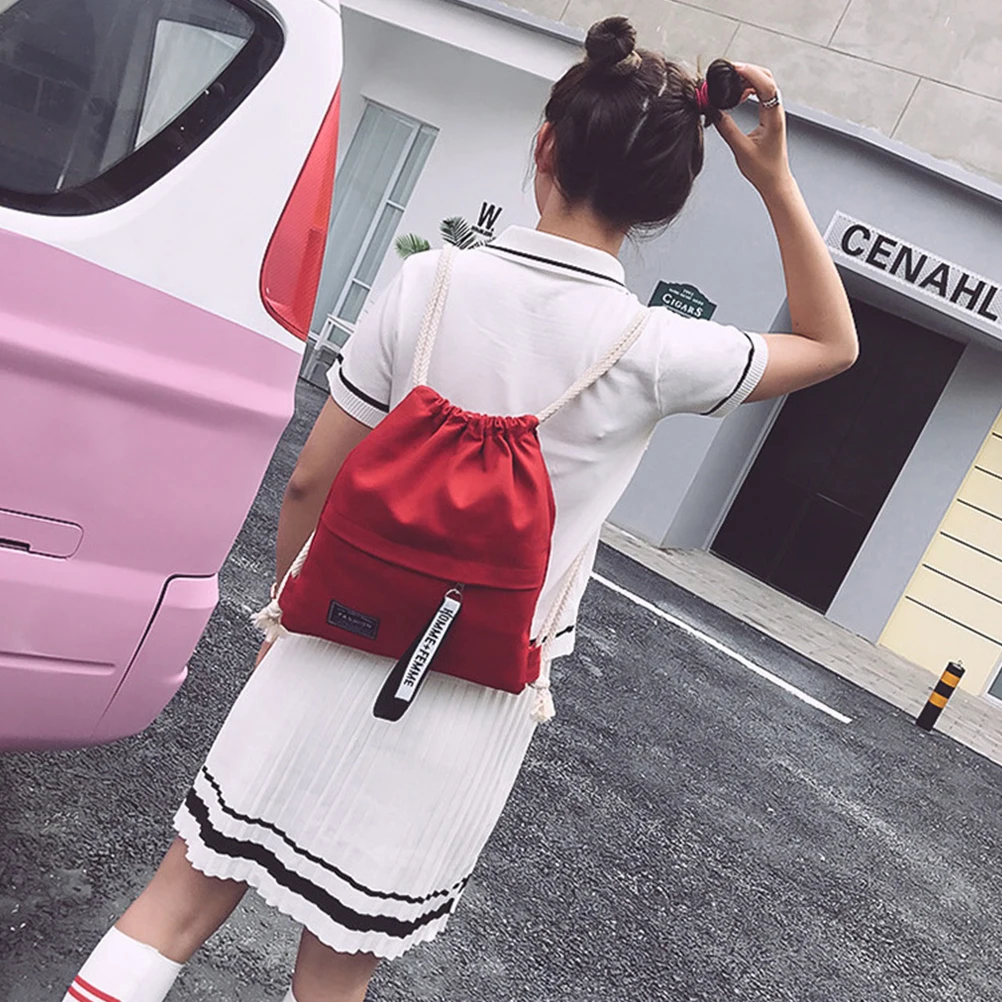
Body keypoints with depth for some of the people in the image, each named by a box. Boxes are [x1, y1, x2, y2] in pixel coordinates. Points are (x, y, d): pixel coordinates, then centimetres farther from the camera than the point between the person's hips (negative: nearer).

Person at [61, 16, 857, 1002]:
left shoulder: (431, 281, -9)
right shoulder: (657, 353, -12)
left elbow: (309, 484, -4)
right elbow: (832, 344, 8)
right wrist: (776, 183, 3)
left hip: (340, 651, 1)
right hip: (471, 705, 0)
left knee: (180, 901, 16)